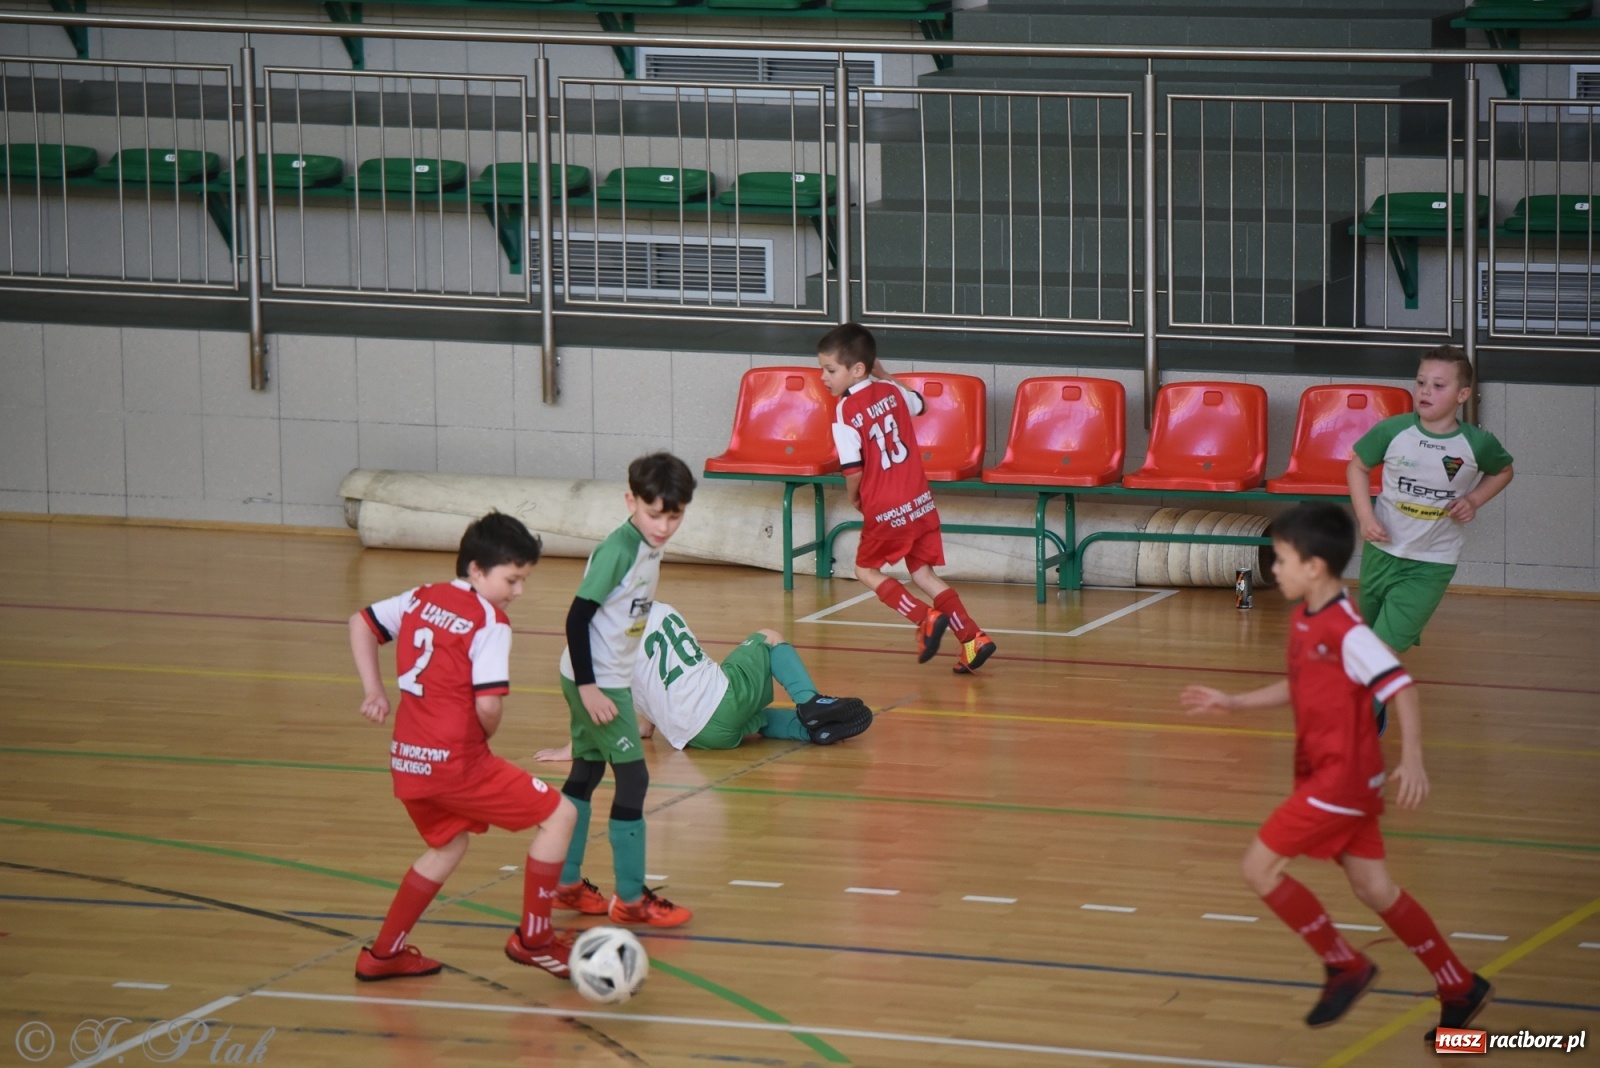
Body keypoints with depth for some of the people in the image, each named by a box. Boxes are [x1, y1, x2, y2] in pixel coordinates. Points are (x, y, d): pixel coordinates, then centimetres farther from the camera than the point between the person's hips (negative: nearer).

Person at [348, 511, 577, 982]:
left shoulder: (422, 599, 11)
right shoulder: (489, 621, -11)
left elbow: (360, 623, 23)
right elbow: (488, 705, -19)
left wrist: (375, 692, 19)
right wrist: (486, 733, 2)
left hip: (407, 762, 8)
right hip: (455, 762, -8)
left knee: (449, 843, 31)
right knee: (559, 814, 1)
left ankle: (384, 955, 33)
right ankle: (533, 939, 7)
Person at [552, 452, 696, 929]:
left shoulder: (650, 548, 5)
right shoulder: (618, 551, -21)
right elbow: (577, 616, -22)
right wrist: (589, 686, -24)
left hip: (610, 679, 9)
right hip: (596, 681, -9)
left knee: (586, 773, 16)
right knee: (632, 777, -7)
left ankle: (567, 883, 26)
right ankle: (630, 899, -2)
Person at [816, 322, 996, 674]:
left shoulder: (846, 411, -15)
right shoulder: (892, 391, 4)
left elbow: (854, 471, -17)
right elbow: (917, 403, 30)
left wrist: (854, 497, 4)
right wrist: (882, 374, 34)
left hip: (885, 511, -6)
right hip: (921, 500, 6)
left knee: (867, 569, 15)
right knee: (923, 573, 15)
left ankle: (925, 618, -3)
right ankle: (973, 637, 4)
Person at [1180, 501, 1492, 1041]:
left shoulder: (1346, 631, -21)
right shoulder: (1304, 620, 8)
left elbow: (1401, 688, -26)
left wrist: (1412, 759, -37)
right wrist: (1232, 703, 23)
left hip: (1341, 778, -9)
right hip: (1325, 774, 9)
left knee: (1259, 866, -7)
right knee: (1373, 887, 12)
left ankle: (1345, 965, 5)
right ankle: (1460, 988, 19)